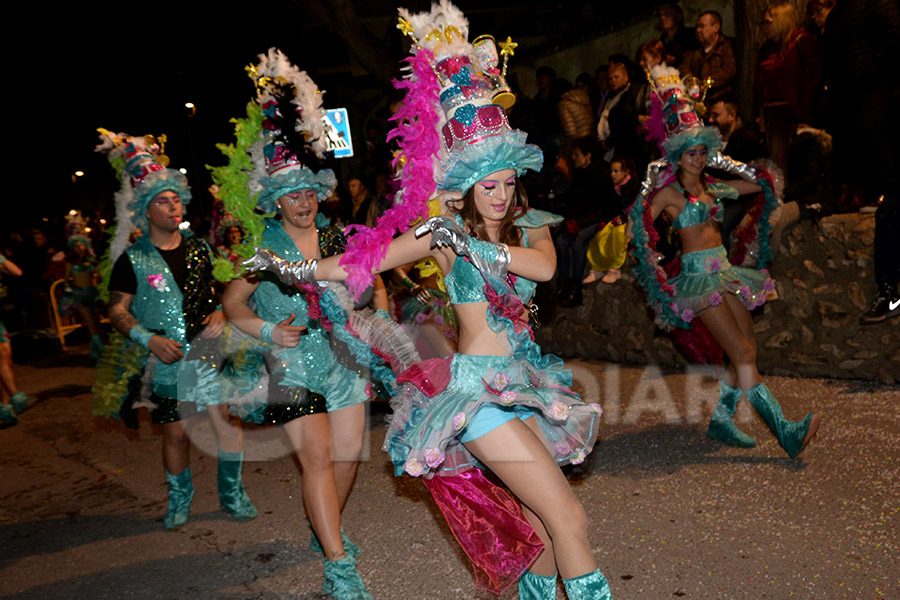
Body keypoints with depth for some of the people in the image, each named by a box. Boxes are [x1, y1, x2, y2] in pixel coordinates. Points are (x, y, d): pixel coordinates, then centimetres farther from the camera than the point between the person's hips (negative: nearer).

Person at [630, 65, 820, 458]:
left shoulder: (712, 187, 15)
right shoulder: (669, 192, -4)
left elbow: (759, 184, 26)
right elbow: (641, 218, -18)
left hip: (724, 270, 8)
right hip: (697, 273, -8)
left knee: (746, 352, 4)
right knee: (742, 353, -13)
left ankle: (721, 419, 14)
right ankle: (784, 429, -14)